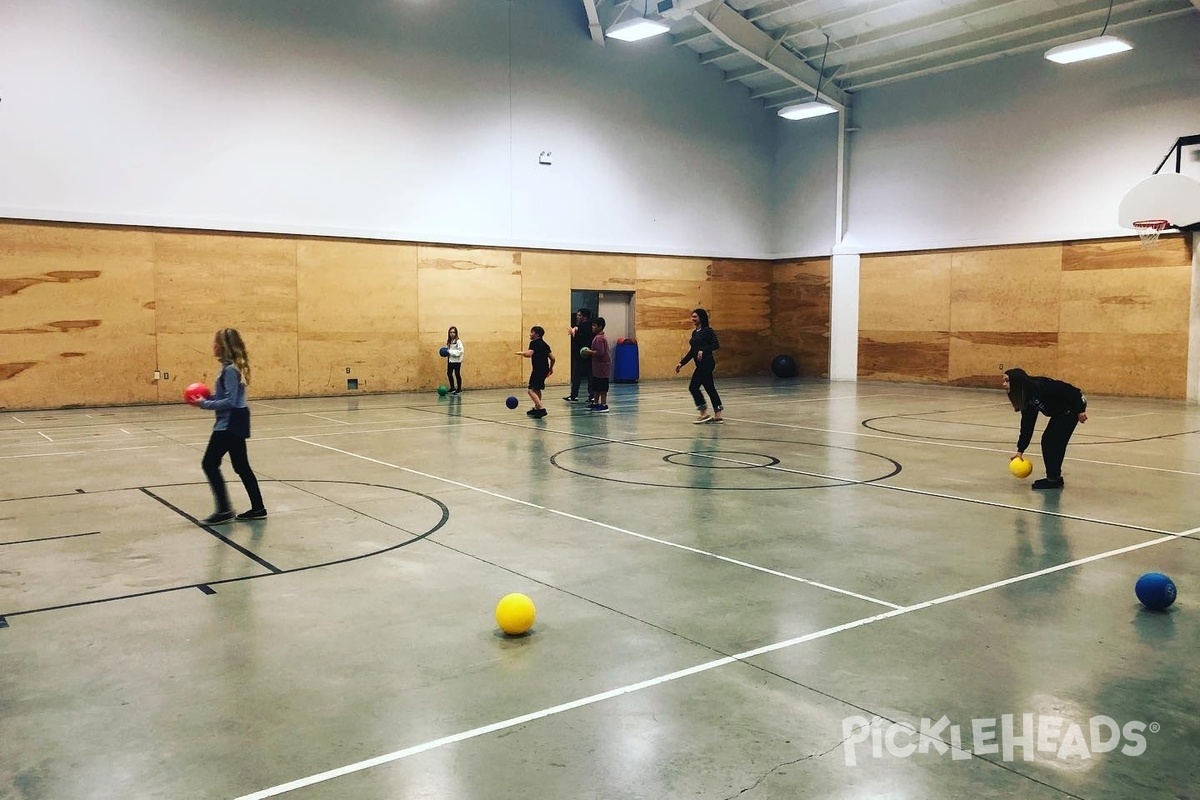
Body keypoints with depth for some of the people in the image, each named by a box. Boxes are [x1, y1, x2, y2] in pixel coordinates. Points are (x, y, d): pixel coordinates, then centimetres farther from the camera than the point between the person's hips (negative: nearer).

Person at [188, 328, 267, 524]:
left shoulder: (230, 370, -18)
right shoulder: (232, 367, 11)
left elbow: (230, 401, -23)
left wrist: (204, 404, -17)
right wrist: (209, 397, 8)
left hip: (230, 424, -10)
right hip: (234, 424, 10)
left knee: (209, 464, -4)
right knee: (241, 466, 13)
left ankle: (224, 509, 0)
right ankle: (258, 508, 16)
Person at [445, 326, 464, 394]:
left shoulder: (458, 341, -12)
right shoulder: (449, 341, 10)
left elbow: (460, 351, -19)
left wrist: (450, 352, -19)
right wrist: (446, 352, 0)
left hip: (457, 360, -7)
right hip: (450, 360, 7)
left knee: (457, 374, 0)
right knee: (449, 373, 9)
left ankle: (459, 389, 11)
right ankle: (452, 388, 24)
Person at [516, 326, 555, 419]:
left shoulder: (534, 343, -9)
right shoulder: (545, 344, 15)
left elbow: (529, 354, -22)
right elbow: (552, 358, 15)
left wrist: (521, 353, -3)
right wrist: (551, 368, 30)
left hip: (538, 369, -9)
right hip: (545, 369, 9)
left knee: (531, 390, -14)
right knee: (537, 389, 26)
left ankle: (542, 409, -27)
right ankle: (536, 408, 38)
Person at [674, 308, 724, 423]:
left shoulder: (707, 330, -9)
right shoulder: (694, 333, 16)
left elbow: (716, 345, -17)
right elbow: (692, 351, 19)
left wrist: (703, 350, -29)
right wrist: (681, 363, 16)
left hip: (706, 363, -9)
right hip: (701, 365, 9)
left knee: (693, 387, -9)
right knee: (710, 388, 9)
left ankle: (704, 413, -3)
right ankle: (717, 416, 12)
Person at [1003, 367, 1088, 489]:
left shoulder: (1037, 386, -26)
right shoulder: (1026, 398, 2)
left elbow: (1067, 391, -26)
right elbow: (1027, 425, 6)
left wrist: (1080, 409, -24)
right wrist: (1020, 450, 6)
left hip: (1073, 408, -9)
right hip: (1060, 412, 9)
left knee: (1054, 442, -9)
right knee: (1047, 440, 7)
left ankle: (1054, 479, -1)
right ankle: (1053, 477, 17)